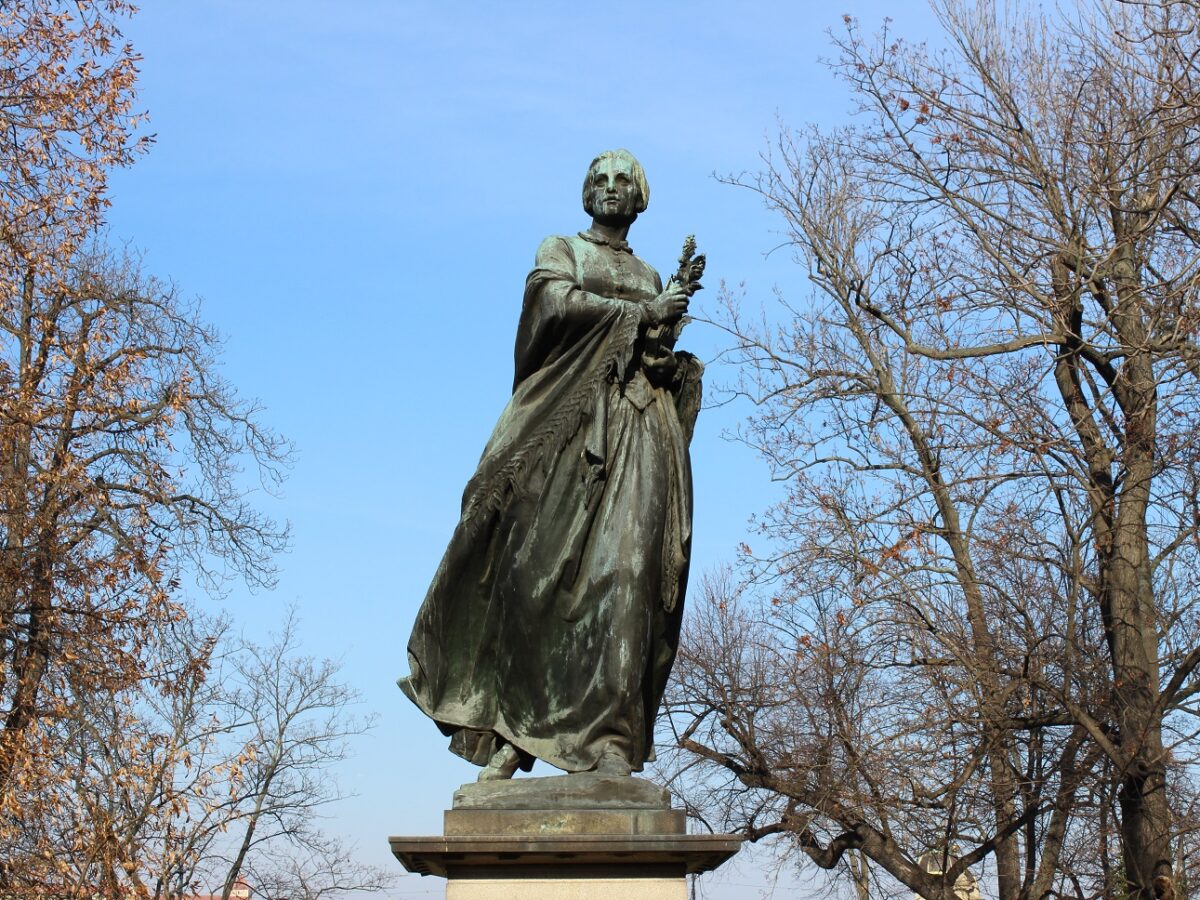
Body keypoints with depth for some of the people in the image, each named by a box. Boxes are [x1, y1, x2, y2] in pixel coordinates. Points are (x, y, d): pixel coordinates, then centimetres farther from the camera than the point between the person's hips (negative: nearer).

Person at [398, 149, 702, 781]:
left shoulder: (649, 277, 27)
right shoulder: (560, 251, 16)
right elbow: (555, 302, -5)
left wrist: (676, 366, 1)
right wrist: (640, 314, -3)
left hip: (637, 431, 3)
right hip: (569, 420, -3)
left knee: (621, 569, -12)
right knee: (536, 563, -13)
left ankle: (605, 739, -18)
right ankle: (505, 734, -15)